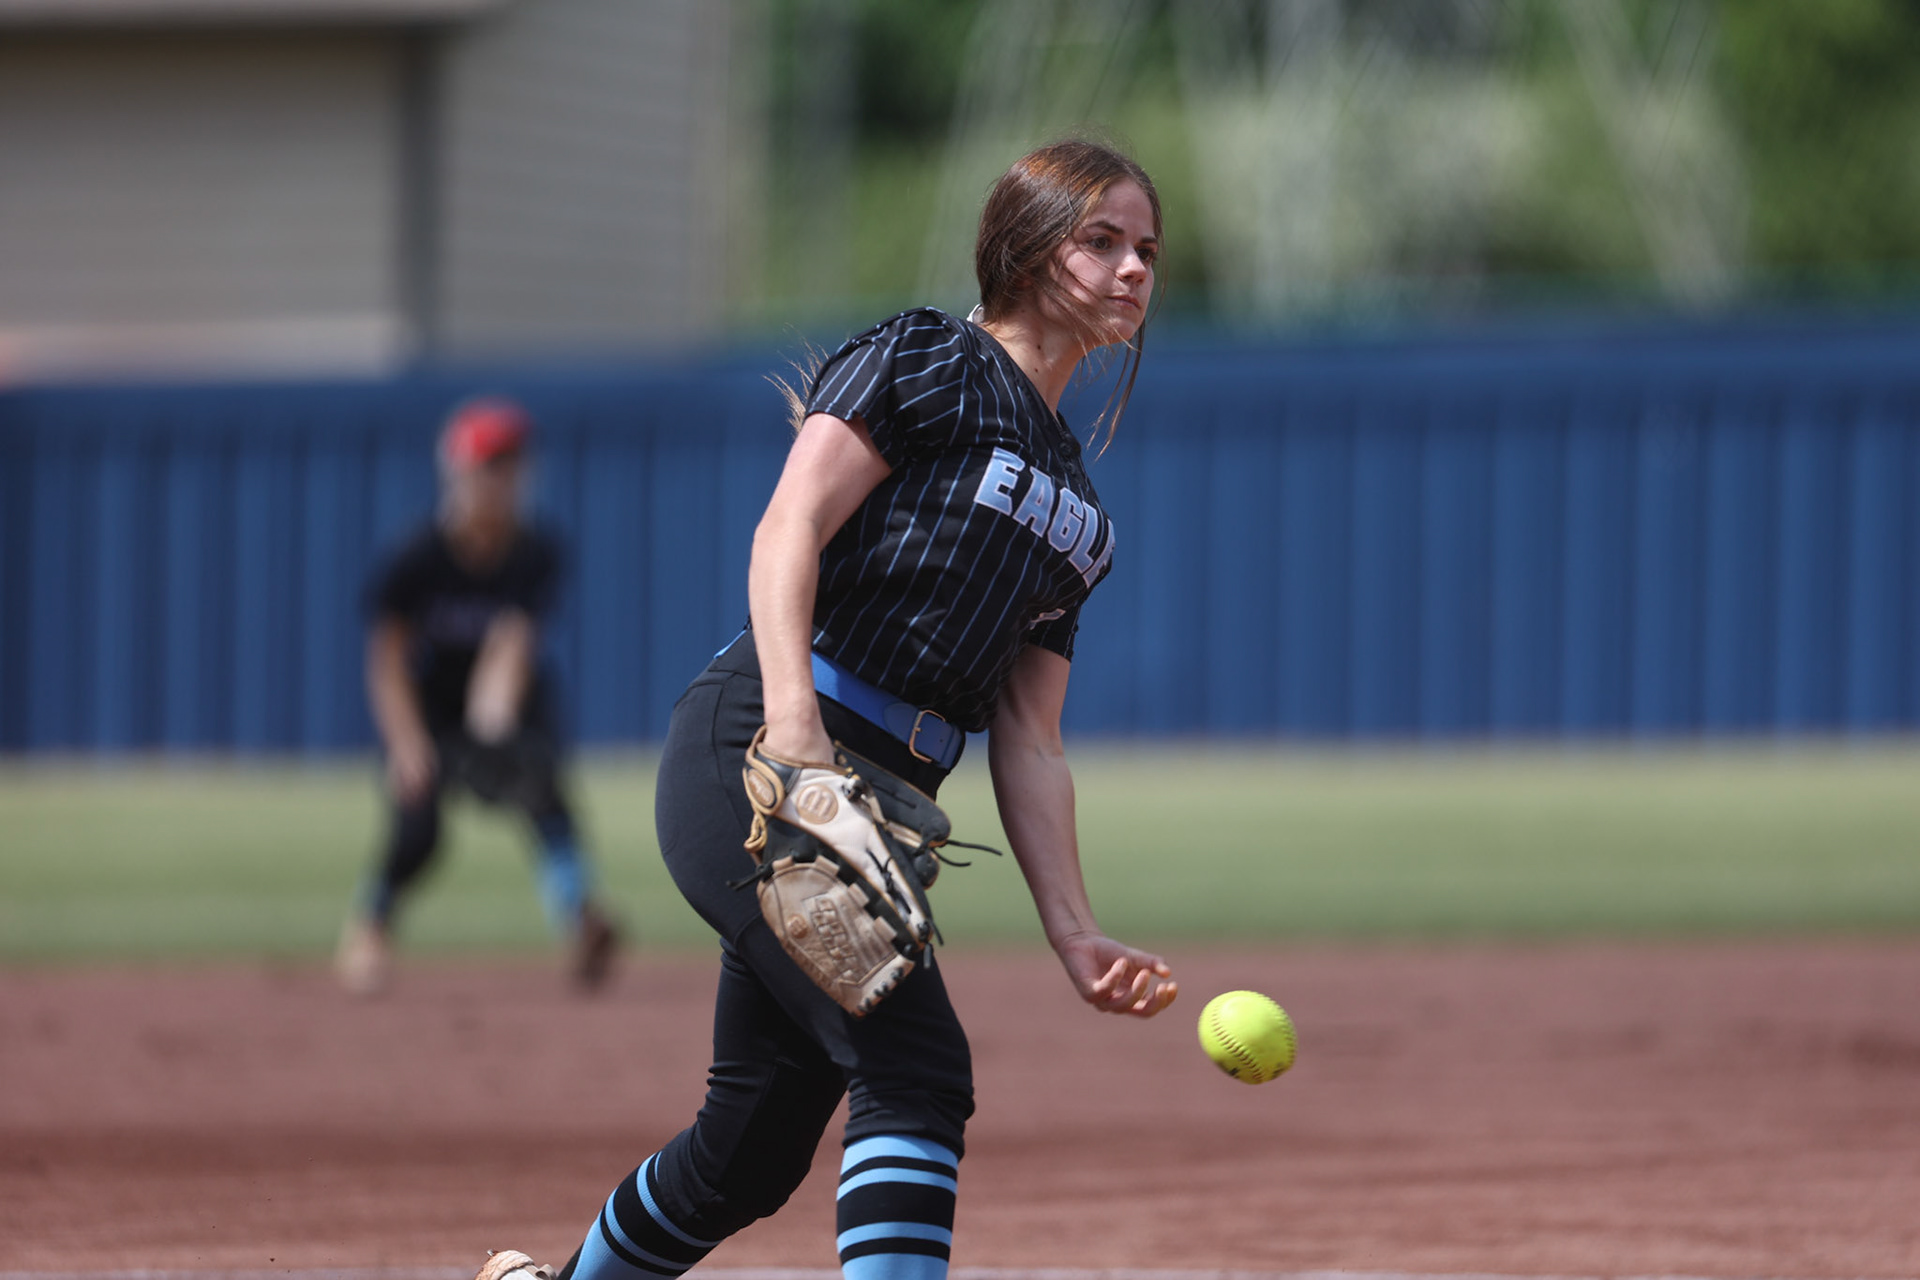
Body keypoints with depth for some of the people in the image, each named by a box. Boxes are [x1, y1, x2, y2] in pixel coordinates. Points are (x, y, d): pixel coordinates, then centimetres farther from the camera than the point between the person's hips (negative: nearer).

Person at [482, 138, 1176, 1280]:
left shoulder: (1077, 512, 23)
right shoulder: (922, 363, 1)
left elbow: (1028, 746, 19)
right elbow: (789, 530, -13)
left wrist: (1077, 937, 7)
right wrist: (794, 729, -28)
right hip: (751, 757, -8)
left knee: (754, 1155, 10)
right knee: (917, 1070, -21)